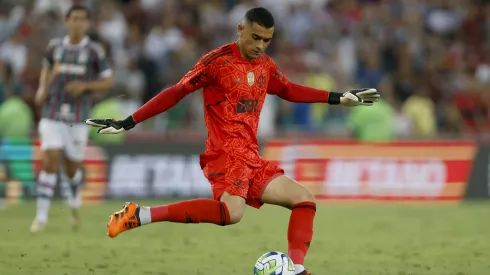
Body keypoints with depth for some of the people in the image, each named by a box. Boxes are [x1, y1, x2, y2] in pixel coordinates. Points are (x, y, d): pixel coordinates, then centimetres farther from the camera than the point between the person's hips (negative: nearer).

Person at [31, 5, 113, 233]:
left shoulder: (94, 51, -4)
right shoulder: (55, 46, 4)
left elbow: (107, 82, 1)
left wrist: (84, 86, -16)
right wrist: (42, 90, 6)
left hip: (78, 118, -1)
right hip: (52, 115, 1)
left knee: (72, 169, 8)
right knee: (50, 162, -14)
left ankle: (75, 200, 42)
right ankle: (41, 216, -9)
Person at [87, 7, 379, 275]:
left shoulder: (266, 65, 13)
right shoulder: (218, 60, -9)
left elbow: (289, 89, 30)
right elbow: (176, 93, -9)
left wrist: (338, 98, 28)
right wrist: (128, 123, -12)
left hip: (251, 157, 9)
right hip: (225, 153, -9)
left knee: (305, 199, 6)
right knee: (232, 213, -33)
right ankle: (140, 215, -32)